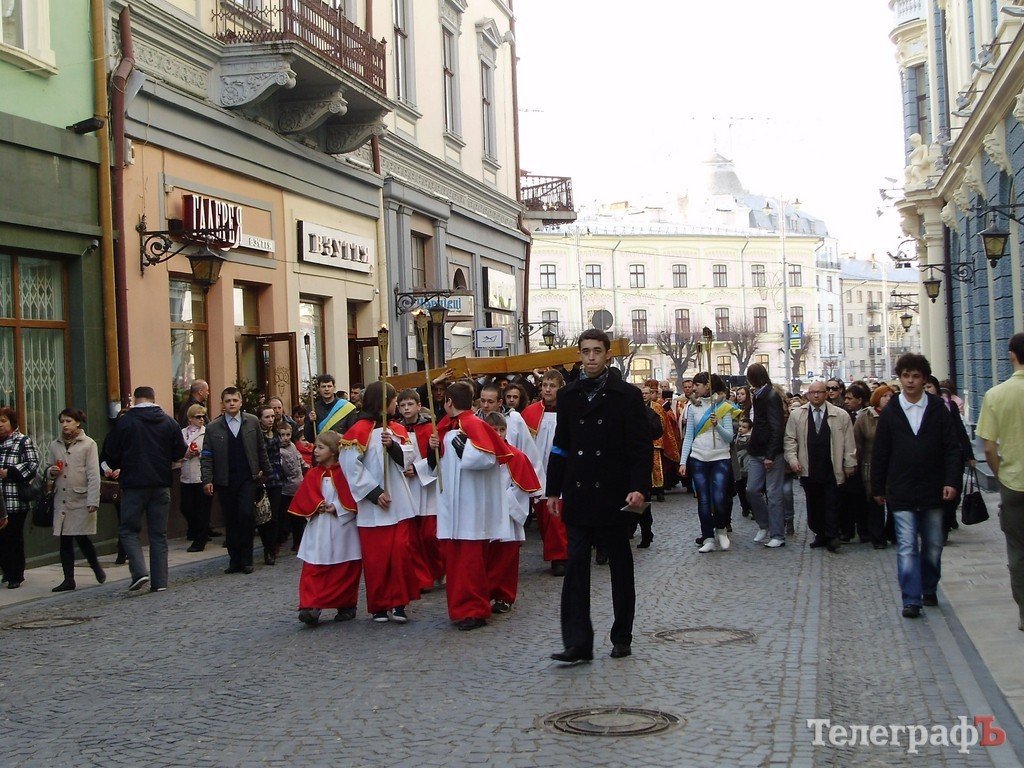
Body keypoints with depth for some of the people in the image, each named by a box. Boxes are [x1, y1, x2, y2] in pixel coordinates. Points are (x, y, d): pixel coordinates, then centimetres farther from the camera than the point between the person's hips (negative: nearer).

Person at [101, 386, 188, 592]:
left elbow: (110, 452, -1)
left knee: (129, 530, 7)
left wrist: (115, 468, 20)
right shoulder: (169, 422, 4)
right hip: (161, 484, 3)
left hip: (134, 484, -3)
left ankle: (139, 572, -10)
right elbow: (180, 453, 5)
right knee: (159, 533, 8)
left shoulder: (124, 422, -5)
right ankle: (159, 581, 5)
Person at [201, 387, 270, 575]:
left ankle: (246, 559, -1)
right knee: (230, 522, 5)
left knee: (246, 516, -12)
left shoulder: (252, 422, 4)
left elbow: (261, 448, 11)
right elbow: (206, 457, 1)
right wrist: (207, 480, -8)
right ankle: (234, 560, 14)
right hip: (224, 481, 1)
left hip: (247, 478, -1)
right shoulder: (213, 427, 2)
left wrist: (265, 469, 13)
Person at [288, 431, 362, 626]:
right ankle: (311, 607, -14)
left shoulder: (345, 473, -2)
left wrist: (336, 507, -18)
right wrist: (320, 506, -14)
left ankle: (347, 606, 20)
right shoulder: (313, 475, 8)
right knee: (313, 570, -9)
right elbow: (305, 500, 1)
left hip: (342, 528, -2)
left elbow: (352, 498, -8)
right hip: (319, 530, 2)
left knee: (345, 570, 7)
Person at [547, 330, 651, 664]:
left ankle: (622, 638, 20)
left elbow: (641, 447, -4)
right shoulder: (568, 396, 9)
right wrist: (553, 491, 10)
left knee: (620, 568, 9)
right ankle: (577, 643, -4)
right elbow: (560, 445, 13)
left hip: (614, 497, -2)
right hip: (577, 496, 3)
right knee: (576, 568, -4)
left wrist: (639, 488, -15)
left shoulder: (627, 396, -1)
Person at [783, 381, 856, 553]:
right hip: (809, 470, 1)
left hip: (832, 470, -1)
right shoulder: (796, 415, 6)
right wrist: (792, 459, -3)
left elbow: (849, 442, 5)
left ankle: (831, 537, 3)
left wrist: (850, 464, 3)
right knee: (814, 505, 6)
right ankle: (820, 534, 15)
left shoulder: (840, 415, 4)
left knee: (832, 504, -2)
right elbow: (789, 439, 8)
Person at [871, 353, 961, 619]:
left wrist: (951, 481, -9)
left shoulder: (938, 409, 1)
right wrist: (878, 488, 7)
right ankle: (911, 599, -4)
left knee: (933, 545, 11)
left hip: (932, 490, 1)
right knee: (907, 547, -5)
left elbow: (952, 448, 0)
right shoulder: (890, 413, 1)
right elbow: (880, 454, 5)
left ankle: (929, 590, 28)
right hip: (902, 492, -1)